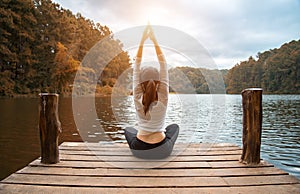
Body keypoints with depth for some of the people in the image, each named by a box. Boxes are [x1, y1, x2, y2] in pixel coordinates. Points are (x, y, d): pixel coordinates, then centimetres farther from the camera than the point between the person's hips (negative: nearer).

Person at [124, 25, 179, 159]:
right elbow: (164, 66, -16)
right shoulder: (162, 101, -20)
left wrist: (142, 41, -12)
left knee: (128, 129, 33)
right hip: (162, 151, 0)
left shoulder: (138, 100, -18)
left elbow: (136, 67, -12)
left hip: (139, 150, 1)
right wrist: (154, 40, -13)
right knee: (174, 127, 30)